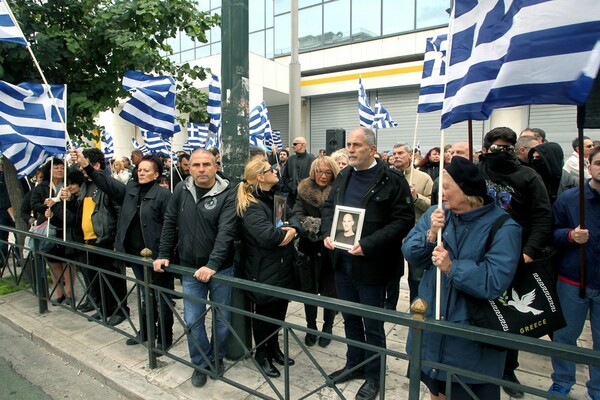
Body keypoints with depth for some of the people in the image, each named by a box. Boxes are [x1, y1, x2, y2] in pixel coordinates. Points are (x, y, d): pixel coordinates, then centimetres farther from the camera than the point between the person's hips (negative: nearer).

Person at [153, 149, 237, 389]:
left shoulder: (227, 194, -14)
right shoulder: (181, 191, 0)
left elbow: (226, 232, -23)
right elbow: (170, 224, 7)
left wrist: (212, 265, -30)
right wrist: (164, 255, 4)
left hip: (220, 269, -2)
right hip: (190, 269, 3)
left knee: (222, 318, 11)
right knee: (192, 320, 8)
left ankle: (216, 358, 36)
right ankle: (201, 364, 29)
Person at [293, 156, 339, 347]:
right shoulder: (304, 191, 1)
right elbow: (298, 215, -11)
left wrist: (315, 225, -25)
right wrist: (317, 225, -28)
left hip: (330, 249, -1)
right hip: (309, 248, 1)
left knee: (329, 289, 9)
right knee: (309, 288, 11)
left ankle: (328, 327, 29)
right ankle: (311, 327, 29)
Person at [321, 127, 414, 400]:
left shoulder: (392, 180, -12)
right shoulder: (343, 177, 9)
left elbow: (404, 220, -16)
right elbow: (328, 206, 16)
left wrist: (368, 244, -23)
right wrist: (327, 233, -4)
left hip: (371, 264, -6)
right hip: (342, 261, 6)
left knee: (372, 324, 10)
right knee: (350, 318, 21)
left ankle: (374, 375, 30)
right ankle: (354, 364, 41)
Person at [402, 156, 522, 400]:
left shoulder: (503, 228, -18)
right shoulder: (435, 214, -1)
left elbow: (494, 282, -25)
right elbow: (409, 253, -6)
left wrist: (452, 268, -30)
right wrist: (431, 234, -22)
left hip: (472, 338, -5)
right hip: (430, 324, 5)